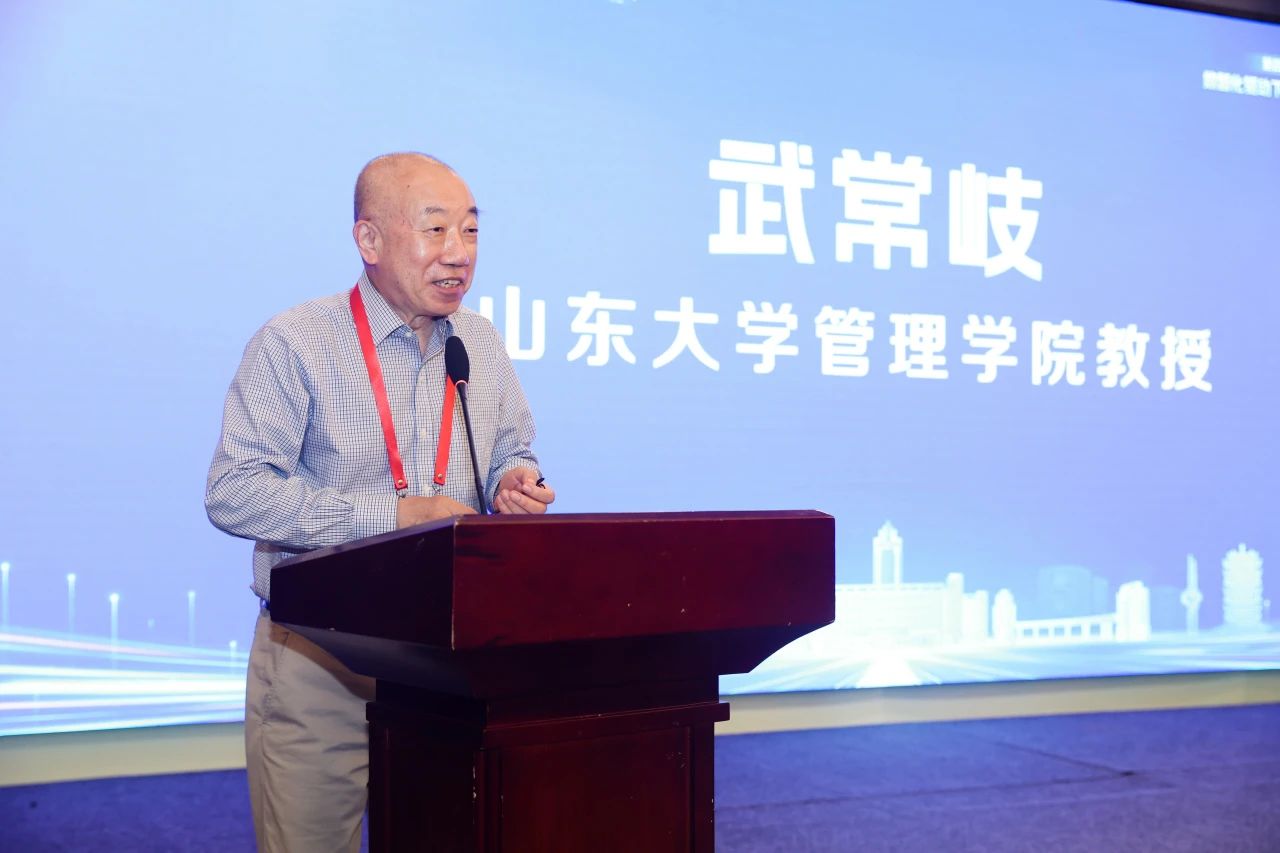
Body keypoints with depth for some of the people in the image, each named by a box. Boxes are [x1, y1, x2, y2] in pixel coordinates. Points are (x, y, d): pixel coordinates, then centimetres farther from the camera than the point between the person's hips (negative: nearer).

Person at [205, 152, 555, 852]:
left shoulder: (482, 344, 9)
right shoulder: (294, 343, -9)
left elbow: (511, 454, 21)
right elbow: (233, 492, -15)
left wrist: (515, 483, -4)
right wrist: (389, 515, -20)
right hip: (319, 659, -4)